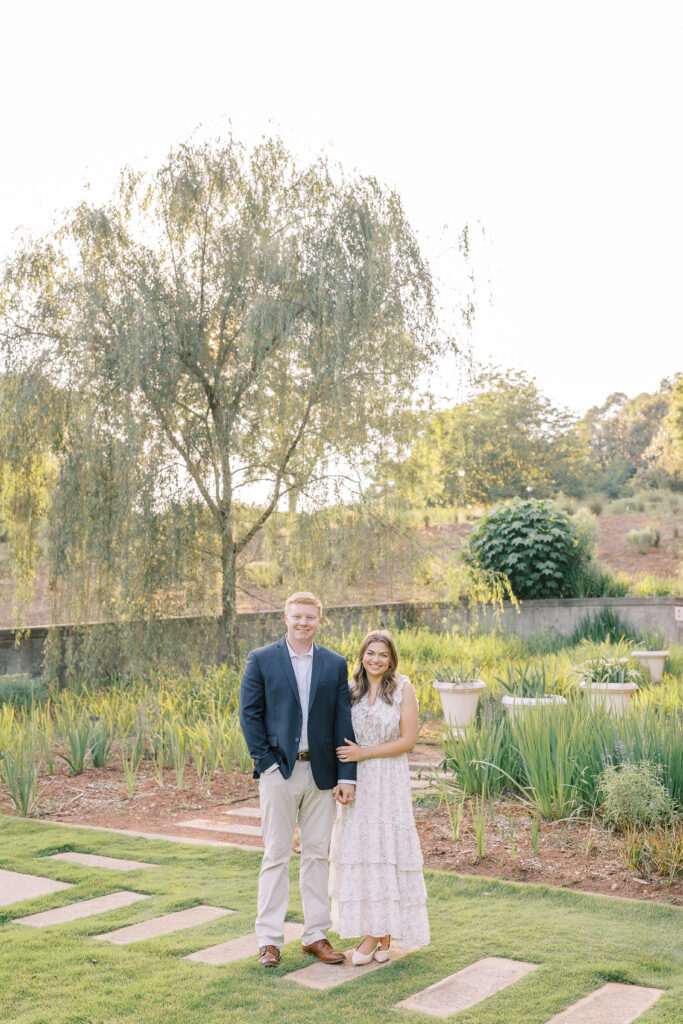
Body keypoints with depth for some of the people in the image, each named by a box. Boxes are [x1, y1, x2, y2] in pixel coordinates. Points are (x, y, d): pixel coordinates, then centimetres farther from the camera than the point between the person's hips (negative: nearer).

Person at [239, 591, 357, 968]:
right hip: (279, 771, -2)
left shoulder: (335, 665, 5)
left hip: (321, 774, 3)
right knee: (276, 855, 3)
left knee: (317, 854, 10)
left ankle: (316, 935, 21)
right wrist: (265, 761, -9)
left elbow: (343, 723, 4)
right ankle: (269, 939, 13)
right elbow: (249, 713, -2)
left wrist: (346, 775, -1)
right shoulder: (261, 660, -1)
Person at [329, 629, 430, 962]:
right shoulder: (351, 690, 6)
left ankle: (384, 931, 9)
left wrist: (364, 753, -12)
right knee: (358, 850, 3)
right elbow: (343, 740, 11)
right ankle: (373, 932, 14)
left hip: (389, 782, -3)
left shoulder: (403, 689, -4)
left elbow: (407, 741, -7)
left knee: (386, 849, -2)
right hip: (356, 784, 3)